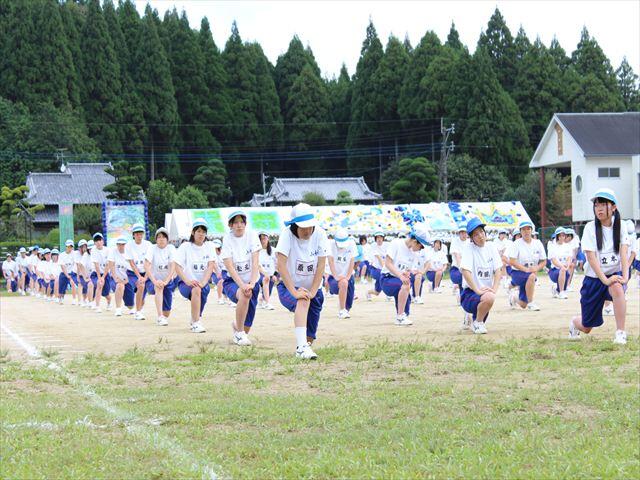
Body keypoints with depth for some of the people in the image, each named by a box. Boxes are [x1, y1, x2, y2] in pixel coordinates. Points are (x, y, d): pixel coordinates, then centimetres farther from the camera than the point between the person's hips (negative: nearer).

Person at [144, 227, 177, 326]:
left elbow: (173, 267, -15)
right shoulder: (152, 249, -8)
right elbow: (146, 266, -19)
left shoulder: (171, 248, -5)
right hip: (153, 281, -1)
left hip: (168, 281, 1)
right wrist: (155, 281, -32)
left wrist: (166, 281, -29)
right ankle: (160, 317, -42)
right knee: (159, 286, -37)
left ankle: (164, 318, 34)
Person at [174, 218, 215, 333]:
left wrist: (203, 282, -23)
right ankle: (196, 323, -32)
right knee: (196, 290, -35)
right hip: (186, 283, -3)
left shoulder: (209, 247, 5)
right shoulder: (185, 247, -2)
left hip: (202, 282, 3)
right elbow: (177, 266, -11)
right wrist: (188, 281, -27)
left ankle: (194, 320, 3)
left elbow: (210, 266, -6)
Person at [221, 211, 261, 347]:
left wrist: (251, 284, -26)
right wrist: (242, 285, -30)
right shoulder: (227, 239, -10)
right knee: (244, 295, -35)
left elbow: (255, 262, -13)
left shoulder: (252, 235, -7)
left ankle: (237, 327, 41)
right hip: (233, 281, -3)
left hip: (252, 281, 3)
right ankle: (239, 333, -15)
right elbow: (230, 266, -17)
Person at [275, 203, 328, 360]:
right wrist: (295, 292, -31)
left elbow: (321, 265, -11)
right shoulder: (287, 234, -20)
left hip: (313, 288, 4)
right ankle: (301, 347, -44)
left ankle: (307, 345, 37)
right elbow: (281, 265, -26)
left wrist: (312, 291, -19)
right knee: (303, 301, -33)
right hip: (289, 287, -4)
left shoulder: (320, 234, -12)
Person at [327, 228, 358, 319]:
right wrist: (336, 277, -27)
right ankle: (342, 311, -28)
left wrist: (348, 276, -19)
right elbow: (331, 261, -16)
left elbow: (352, 261, -7)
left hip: (347, 276, 3)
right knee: (343, 283, -37)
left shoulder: (351, 244, -4)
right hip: (334, 277, -3)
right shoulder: (331, 244, -10)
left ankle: (345, 310, 41)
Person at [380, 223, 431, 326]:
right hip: (387, 279, -7)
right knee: (405, 285, -36)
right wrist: (400, 275, -30)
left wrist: (407, 274, -11)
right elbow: (388, 263, -17)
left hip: (400, 280, 7)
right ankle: (400, 317, -31)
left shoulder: (411, 252, 11)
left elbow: (407, 271, 14)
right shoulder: (396, 243, -9)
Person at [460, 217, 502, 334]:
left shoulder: (491, 246, 6)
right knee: (489, 298, -34)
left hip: (487, 291, 6)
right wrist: (477, 290, -29)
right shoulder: (469, 248, -9)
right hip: (470, 293, -6)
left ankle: (470, 316, 39)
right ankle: (478, 323, -8)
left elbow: (498, 270, 1)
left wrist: (494, 289, -15)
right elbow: (465, 271, -21)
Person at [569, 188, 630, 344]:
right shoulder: (590, 228, -9)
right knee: (586, 327, 5)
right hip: (594, 278, -1)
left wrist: (625, 276, -28)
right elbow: (591, 257, -17)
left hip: (614, 274, 1)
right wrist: (605, 280, -27)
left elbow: (623, 252, -12)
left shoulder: (619, 226, -1)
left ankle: (620, 334, -30)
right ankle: (574, 323, 44)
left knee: (617, 288, -38)